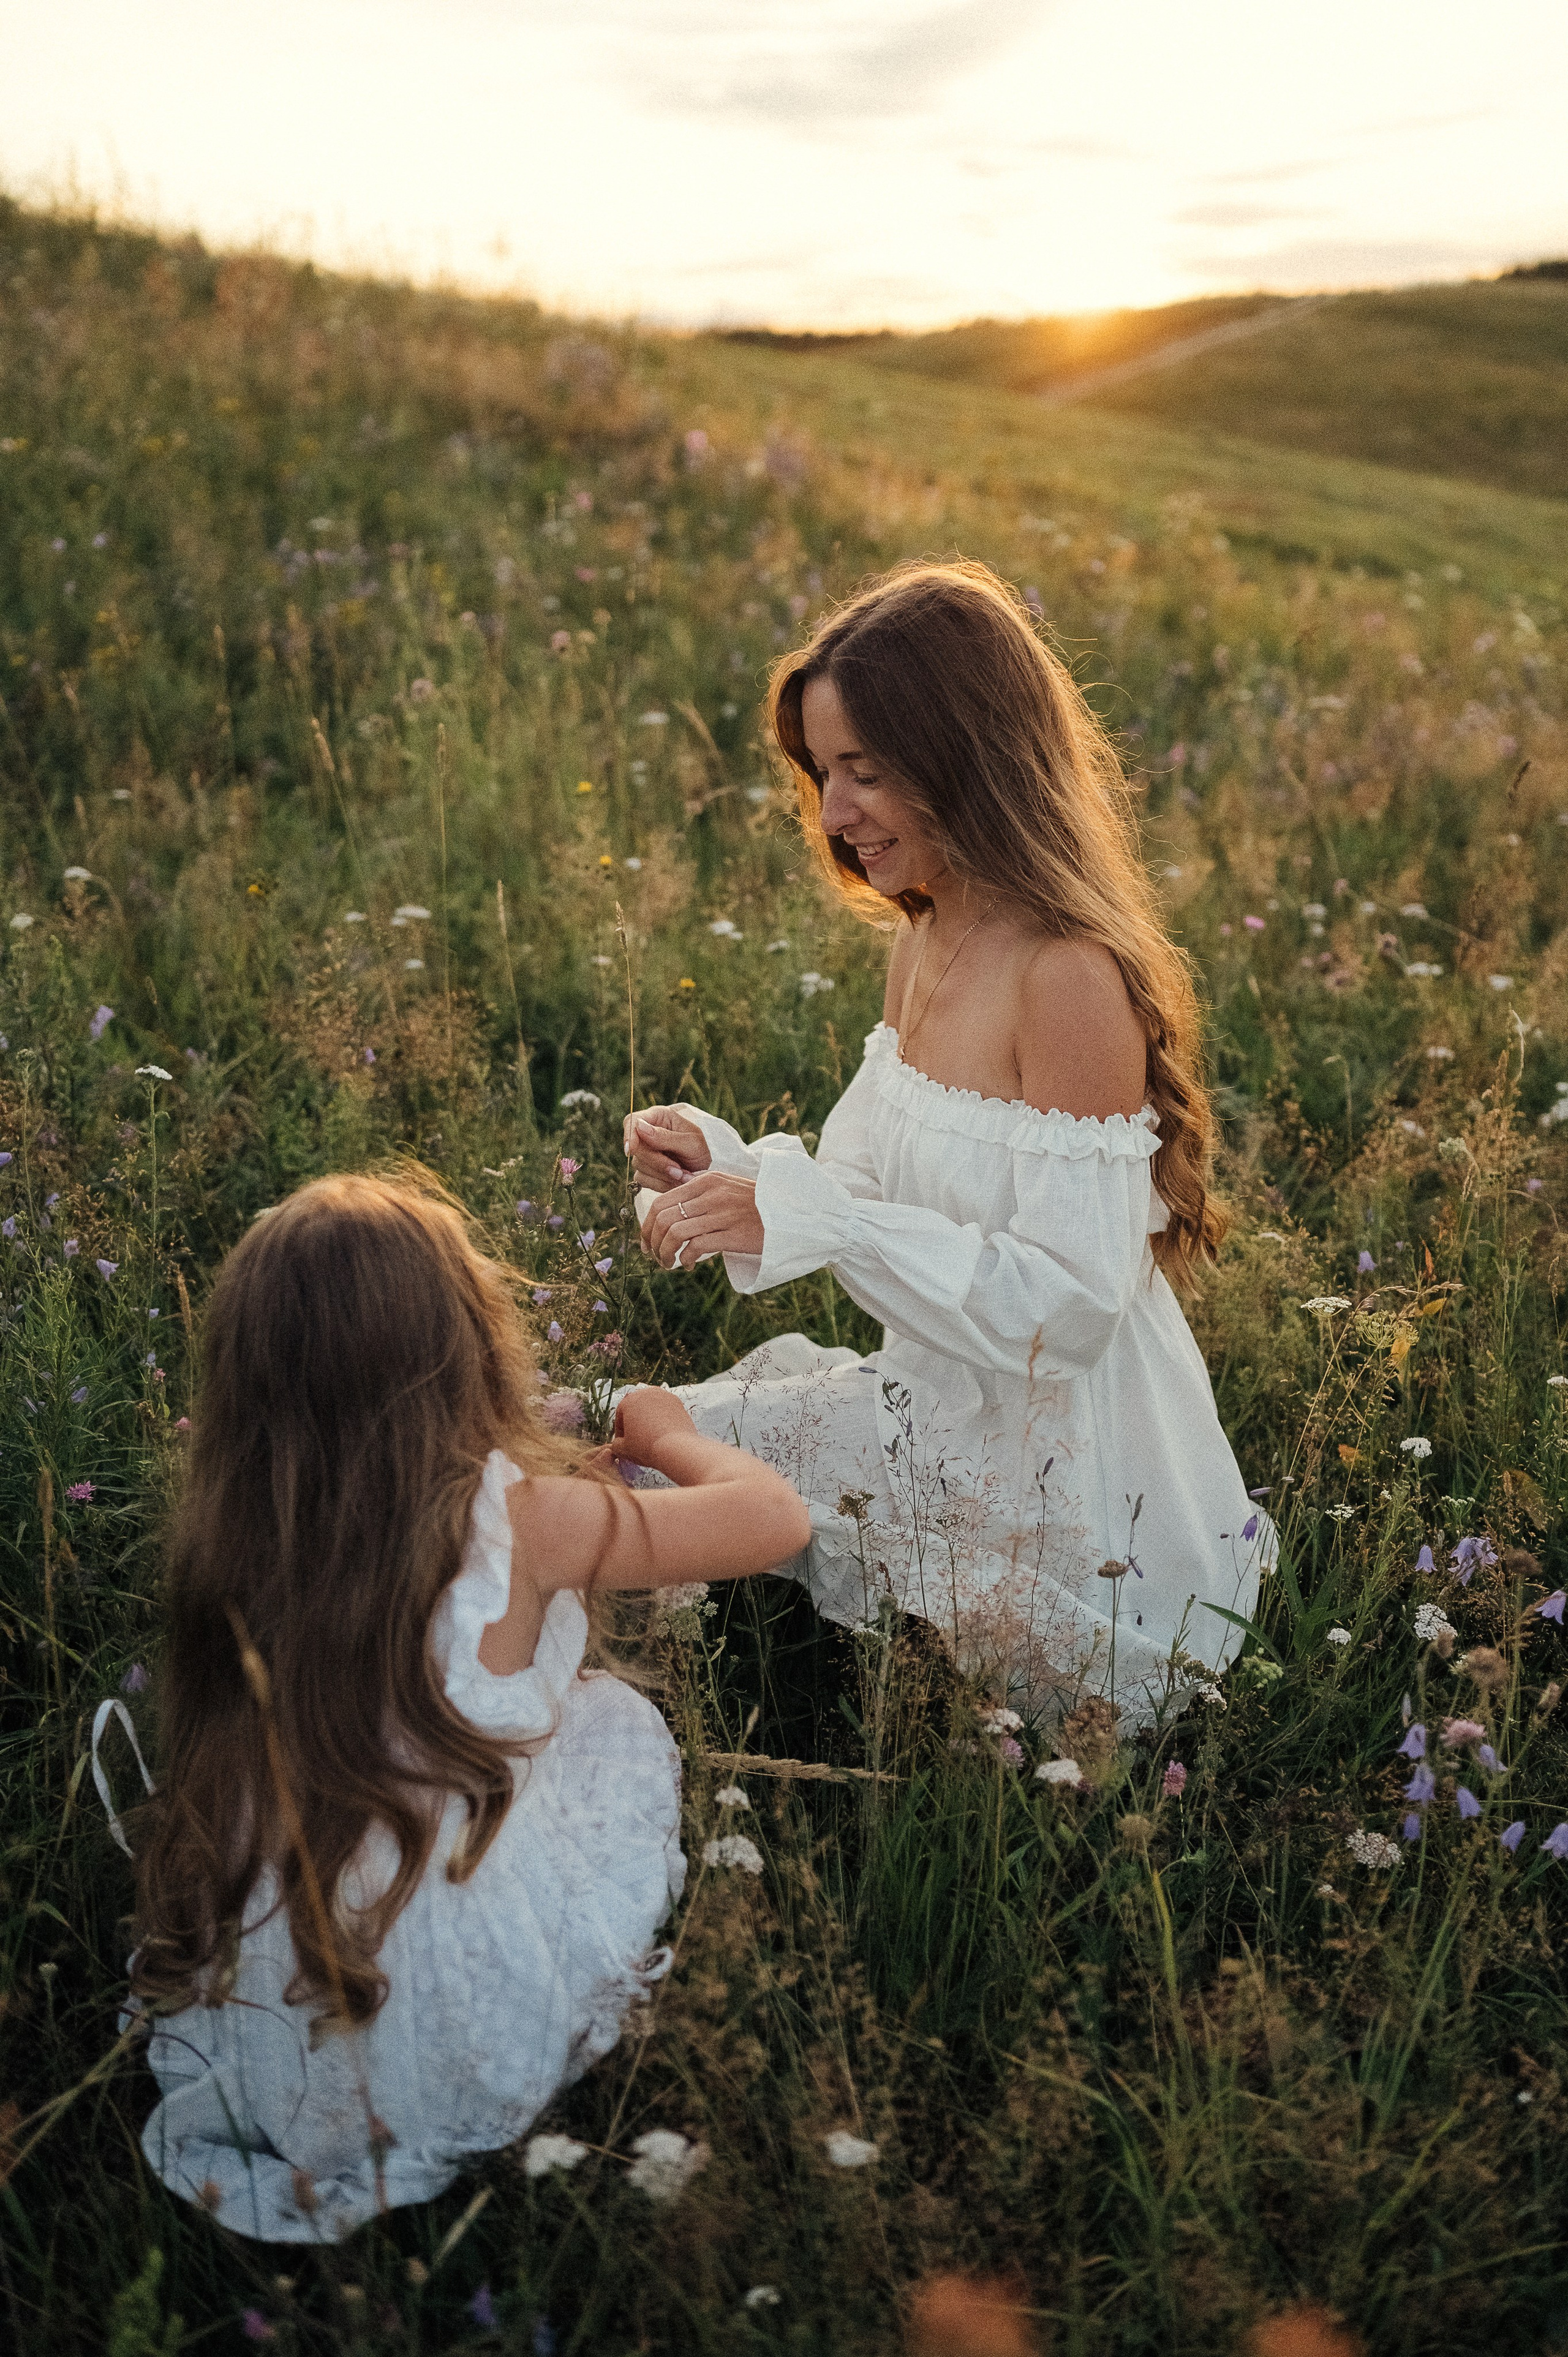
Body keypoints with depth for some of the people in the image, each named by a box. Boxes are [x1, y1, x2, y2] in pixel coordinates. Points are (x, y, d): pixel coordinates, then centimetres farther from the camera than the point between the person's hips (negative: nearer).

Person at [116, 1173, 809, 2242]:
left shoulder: (226, 1532, -7)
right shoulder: (518, 1521, -18)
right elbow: (779, 1519, -10)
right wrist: (669, 1436, 10)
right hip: (462, 2053, -4)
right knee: (620, 1718, 16)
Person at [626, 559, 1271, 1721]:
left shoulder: (1070, 978, -25)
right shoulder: (927, 943, 4)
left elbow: (1071, 1299, -27)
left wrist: (815, 1217, -30)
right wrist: (729, 1163, -9)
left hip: (1061, 1487, -8)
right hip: (946, 1421, 8)